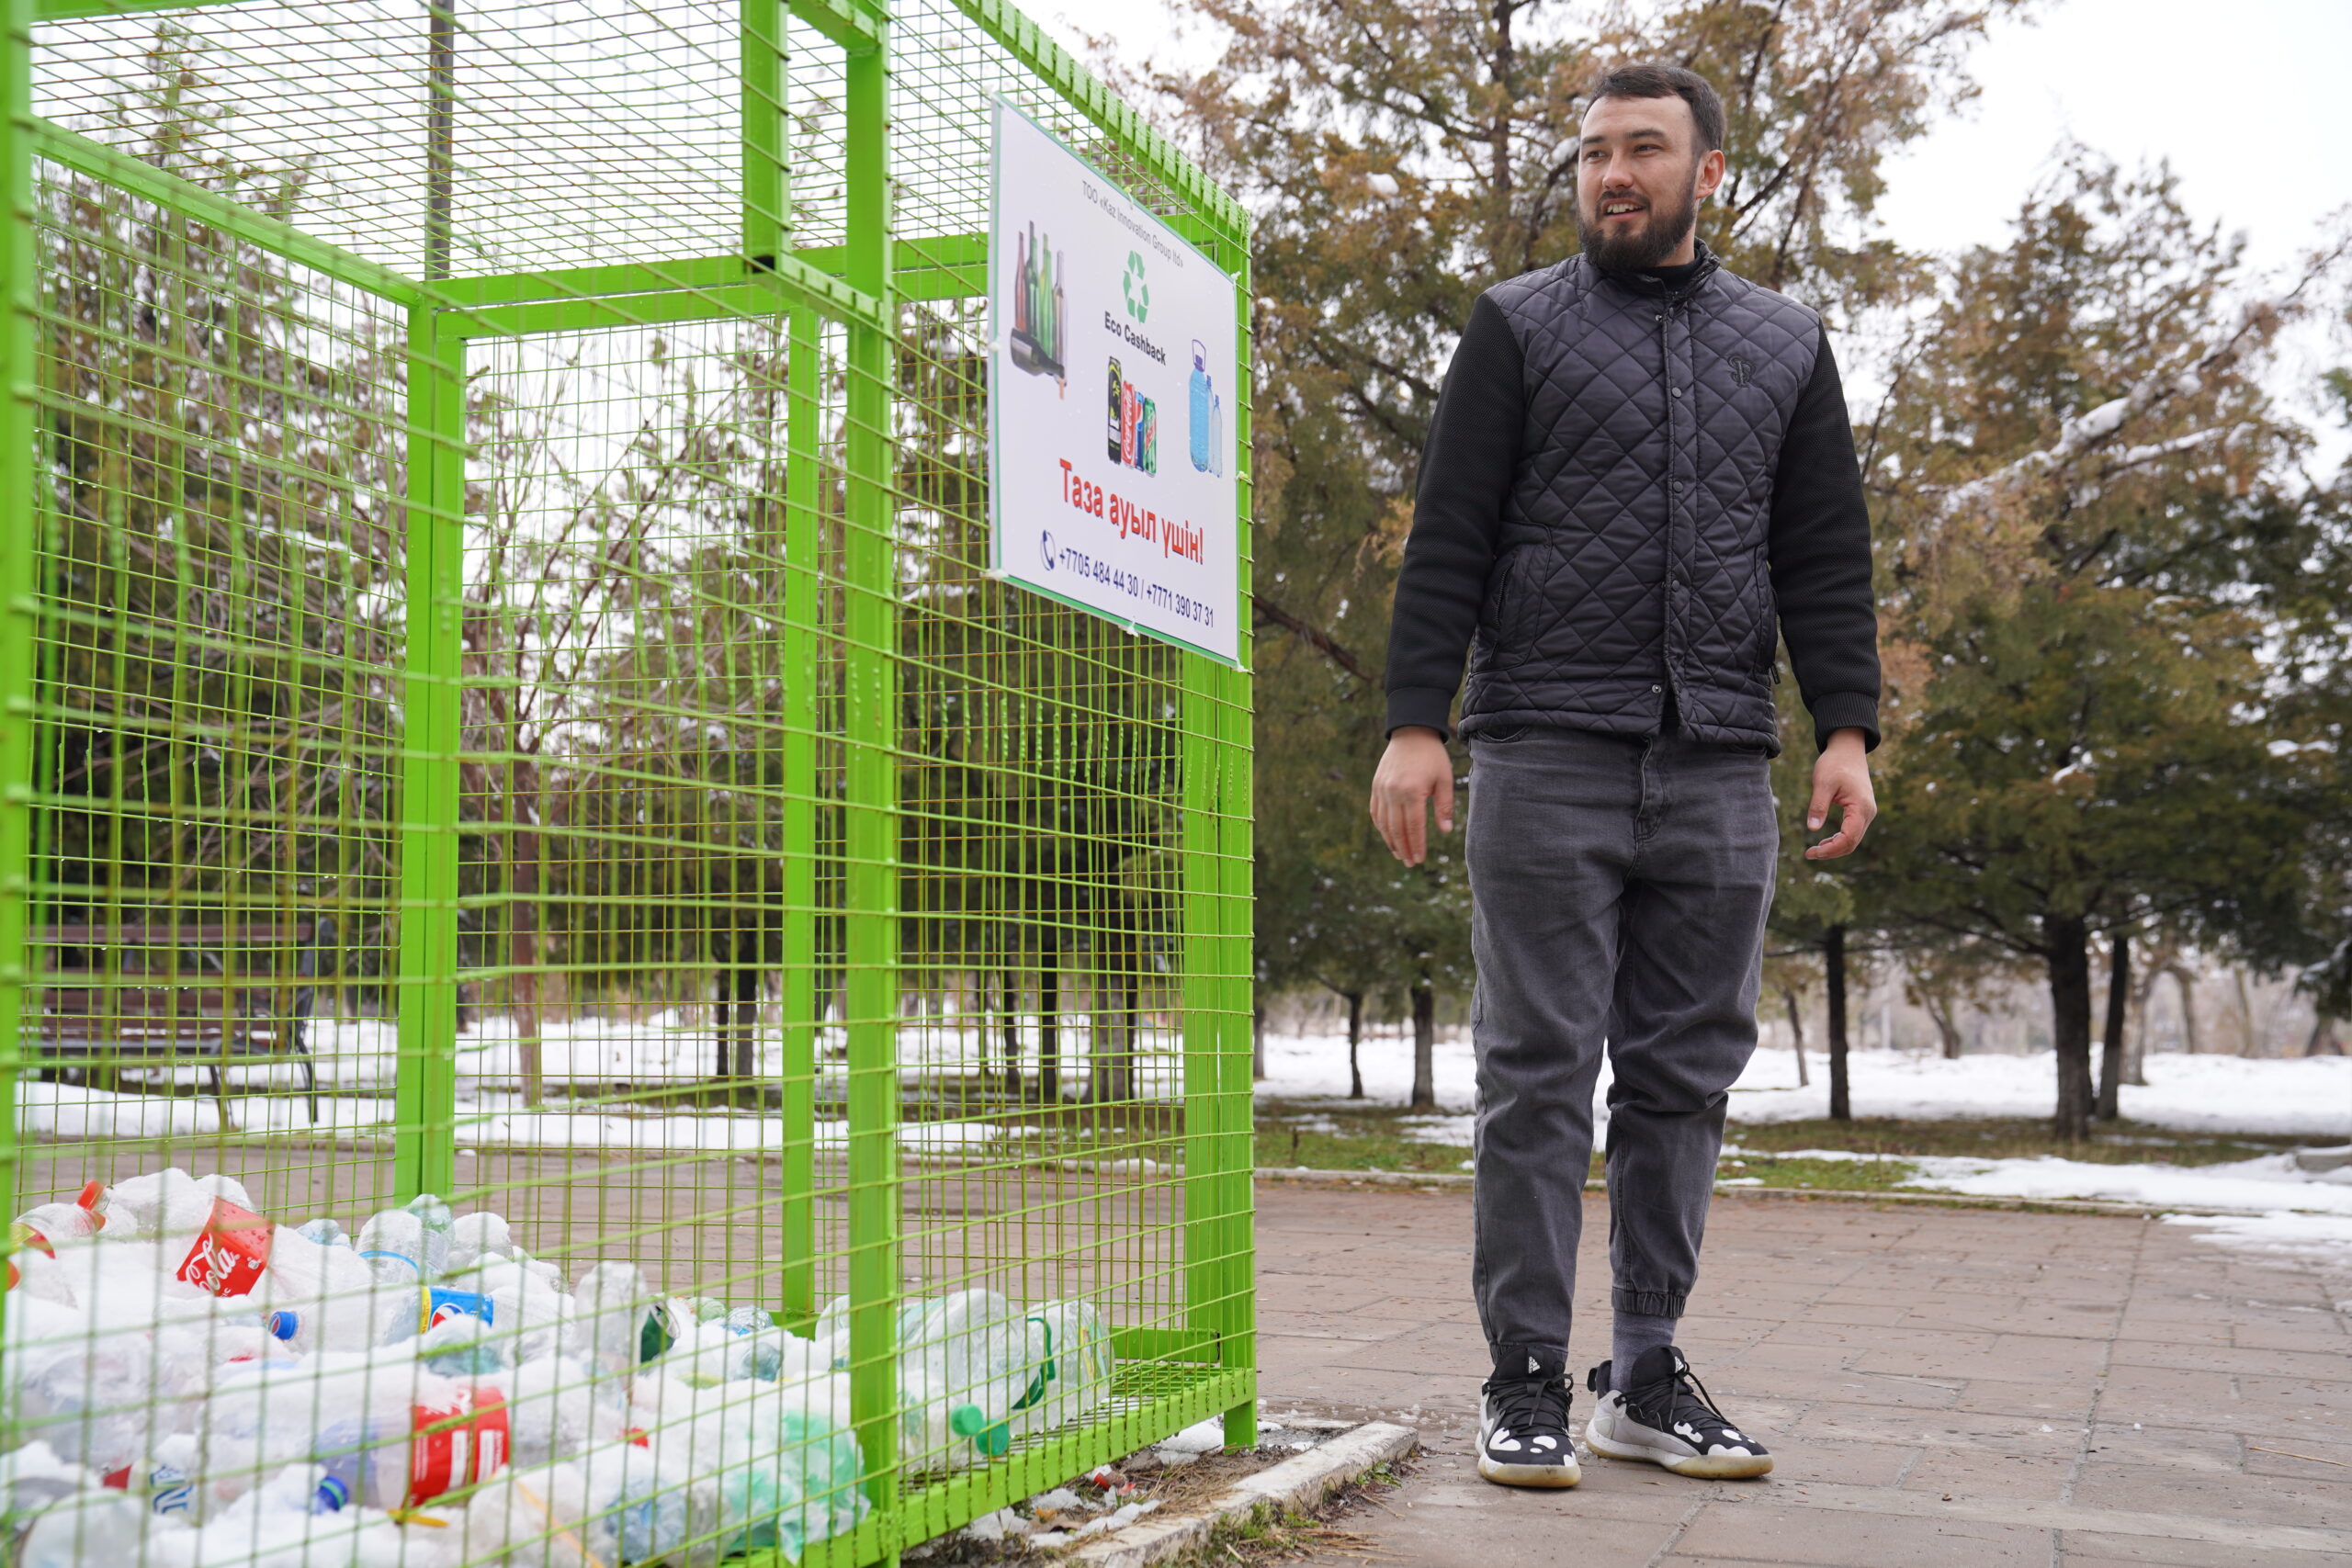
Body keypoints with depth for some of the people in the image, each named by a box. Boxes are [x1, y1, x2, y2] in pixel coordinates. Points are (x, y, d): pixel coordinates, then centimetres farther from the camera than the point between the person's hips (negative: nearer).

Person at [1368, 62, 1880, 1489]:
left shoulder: (1786, 346, 17)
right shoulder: (1519, 327, 9)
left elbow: (1827, 557, 13)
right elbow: (1450, 539, 2)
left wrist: (1848, 729, 1)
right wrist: (1414, 722, -8)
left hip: (1719, 769, 3)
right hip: (1547, 759, -3)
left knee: (1686, 1076, 5)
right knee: (1539, 1074, -3)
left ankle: (1647, 1378, 14)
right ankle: (1528, 1382, 4)